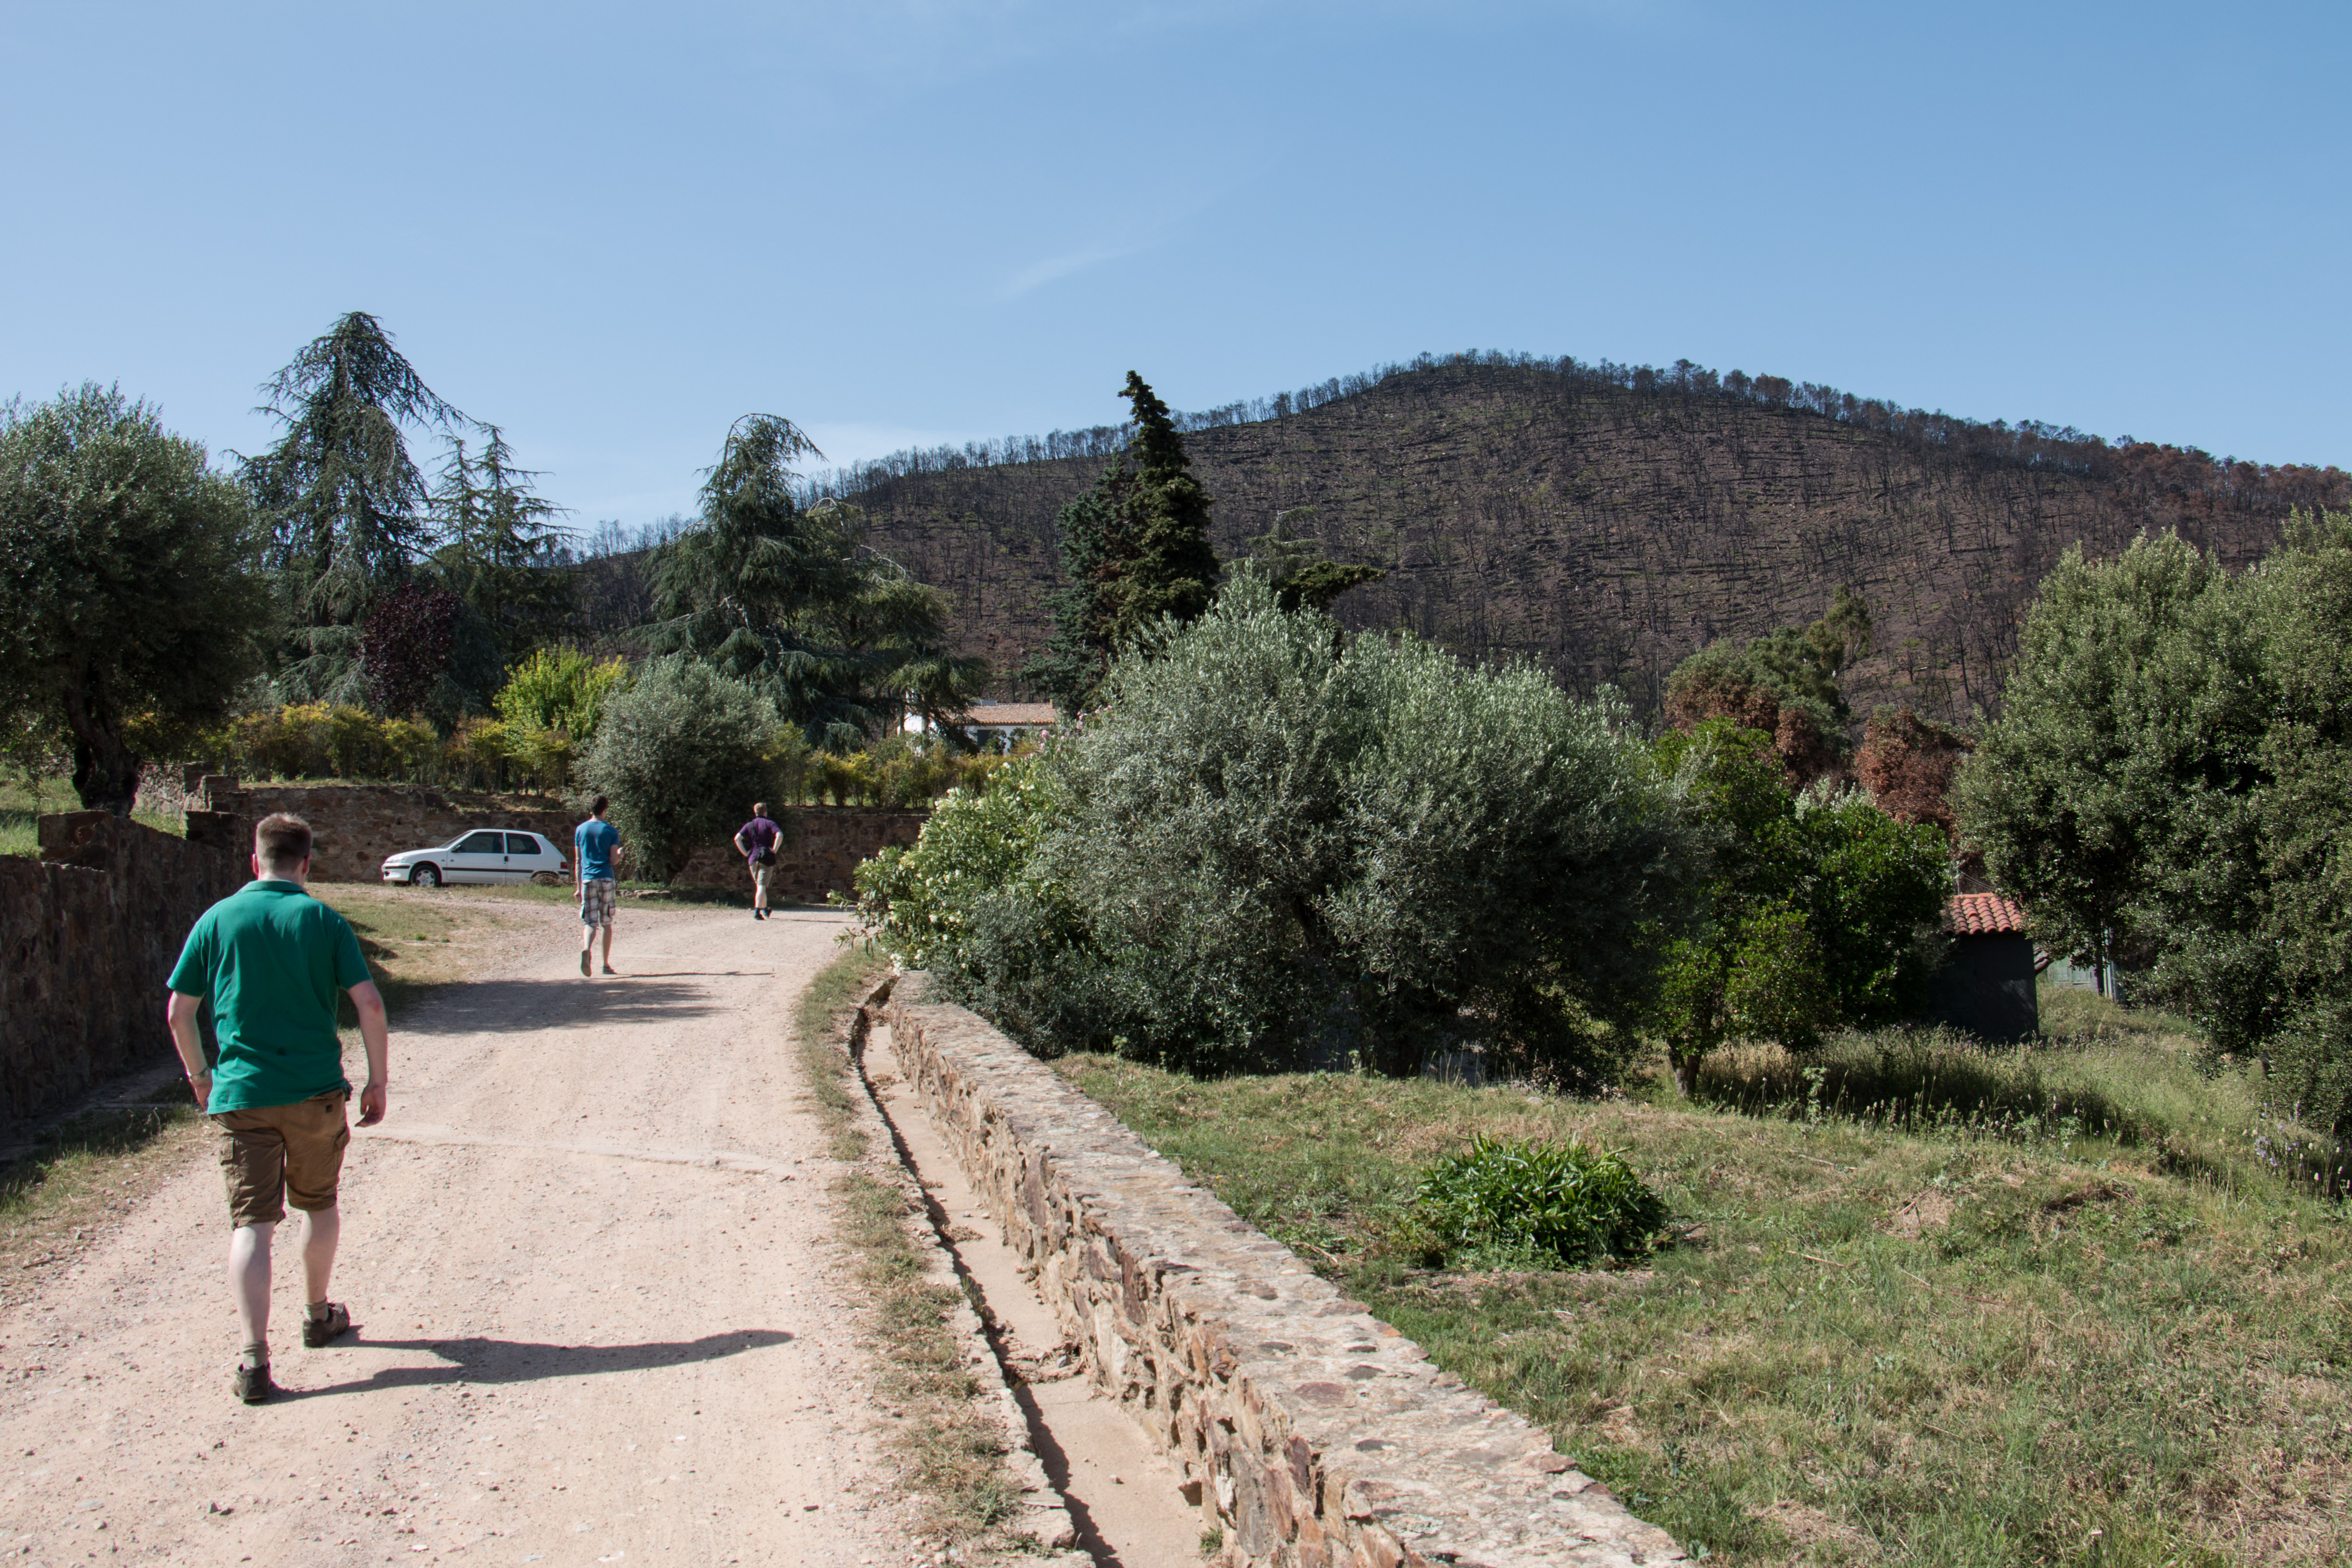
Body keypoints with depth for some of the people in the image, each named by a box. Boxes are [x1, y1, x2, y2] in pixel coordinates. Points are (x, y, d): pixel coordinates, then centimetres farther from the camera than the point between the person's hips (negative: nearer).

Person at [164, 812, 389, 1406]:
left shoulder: (218, 919, 2)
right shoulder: (322, 920, -2)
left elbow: (178, 1012, 4)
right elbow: (369, 1004, -8)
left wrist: (199, 1076, 19)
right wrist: (378, 1080, 2)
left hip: (240, 1094, 0)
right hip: (316, 1090, 0)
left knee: (251, 1223, 0)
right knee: (320, 1204, 21)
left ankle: (254, 1359, -10)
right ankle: (318, 1316, 37)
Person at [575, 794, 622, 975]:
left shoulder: (580, 830, 8)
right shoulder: (611, 831, 1)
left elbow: (577, 861, 8)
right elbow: (614, 861, -3)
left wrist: (578, 886, 12)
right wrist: (620, 855, 20)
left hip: (587, 880, 1)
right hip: (606, 880, -1)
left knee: (590, 923, -1)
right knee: (607, 923, 9)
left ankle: (586, 949, -32)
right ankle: (606, 964, 13)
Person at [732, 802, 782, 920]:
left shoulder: (749, 825, 11)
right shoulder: (770, 824, 3)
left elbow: (737, 838, -2)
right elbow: (780, 835, -16)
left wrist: (746, 853, 1)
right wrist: (774, 850, -9)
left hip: (753, 858, 3)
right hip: (766, 858, -3)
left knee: (759, 885, 19)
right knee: (762, 886, -9)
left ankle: (764, 909, 27)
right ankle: (757, 911, -23)